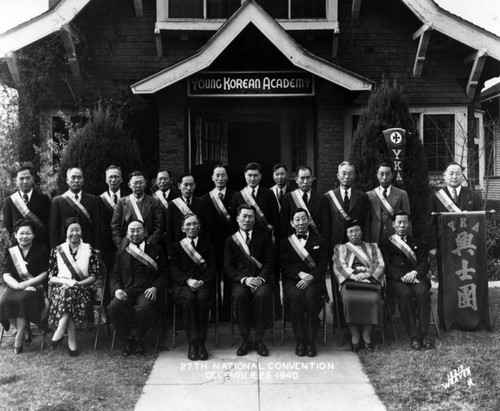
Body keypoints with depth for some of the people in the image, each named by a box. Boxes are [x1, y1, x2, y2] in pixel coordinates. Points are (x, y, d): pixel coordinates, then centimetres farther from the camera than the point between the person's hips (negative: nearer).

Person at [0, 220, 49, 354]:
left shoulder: (41, 250, 4)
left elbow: (45, 274, -2)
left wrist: (26, 283, -15)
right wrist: (17, 285, -18)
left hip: (35, 287, -3)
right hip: (15, 287, 3)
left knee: (24, 299, -35)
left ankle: (19, 338, -21)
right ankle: (26, 331, -7)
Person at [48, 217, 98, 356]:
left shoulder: (89, 250, 7)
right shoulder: (57, 250, 8)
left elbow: (94, 275, 4)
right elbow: (51, 277, 5)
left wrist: (78, 283, -12)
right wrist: (66, 281, -14)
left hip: (82, 288, 0)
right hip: (61, 288, 0)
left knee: (70, 293, -34)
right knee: (67, 291, -34)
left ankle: (59, 333, -30)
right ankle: (72, 341, -34)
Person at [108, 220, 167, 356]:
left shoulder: (156, 250, 15)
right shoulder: (121, 253, 21)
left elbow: (163, 274, 8)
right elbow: (114, 276, 13)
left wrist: (155, 288, -12)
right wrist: (117, 289, -10)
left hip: (147, 291, -2)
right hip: (127, 290, 2)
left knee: (144, 308, -35)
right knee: (113, 308, -29)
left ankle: (140, 341, -6)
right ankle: (127, 341, -5)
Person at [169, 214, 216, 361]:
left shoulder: (208, 246, 22)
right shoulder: (176, 247, 20)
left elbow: (212, 268, 9)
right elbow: (173, 270, 5)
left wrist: (203, 281, -12)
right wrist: (188, 280, -14)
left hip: (203, 284, 0)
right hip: (182, 285, 0)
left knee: (202, 298, -34)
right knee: (189, 298, -34)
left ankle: (201, 343, -29)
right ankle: (192, 343, -30)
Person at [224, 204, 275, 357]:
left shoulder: (264, 237, 15)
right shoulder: (231, 240, 14)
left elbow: (270, 261, 5)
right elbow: (228, 267, 3)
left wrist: (261, 278, -14)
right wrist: (244, 279, -14)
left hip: (261, 279, 0)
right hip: (240, 280, 0)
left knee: (263, 294, -34)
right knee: (239, 295, -34)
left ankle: (259, 338, -20)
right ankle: (245, 339, -20)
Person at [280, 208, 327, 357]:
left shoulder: (319, 242, 18)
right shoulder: (285, 243, 17)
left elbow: (323, 265, 5)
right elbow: (285, 266, 5)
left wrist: (310, 277, -13)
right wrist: (300, 274, -14)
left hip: (313, 280, 0)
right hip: (292, 281, 0)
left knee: (311, 296, -34)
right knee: (296, 295, -34)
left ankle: (311, 341, -26)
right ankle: (300, 340, -25)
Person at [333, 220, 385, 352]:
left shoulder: (372, 247, 24)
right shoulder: (340, 248, 21)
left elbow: (379, 264, 9)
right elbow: (339, 266, 4)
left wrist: (367, 274, -11)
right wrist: (353, 275, -14)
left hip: (370, 280, 1)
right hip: (349, 281, -1)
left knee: (373, 299, -32)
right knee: (349, 299, -34)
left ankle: (366, 334, -14)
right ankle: (354, 336, -19)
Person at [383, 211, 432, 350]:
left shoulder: (416, 243, 24)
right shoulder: (387, 243, 13)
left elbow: (425, 263, 12)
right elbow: (387, 267, 1)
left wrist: (415, 272, -9)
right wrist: (402, 276, -16)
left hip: (415, 276, 2)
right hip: (396, 280, -2)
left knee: (423, 293, -31)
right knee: (405, 294, -35)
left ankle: (423, 335, -29)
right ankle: (413, 337, -30)